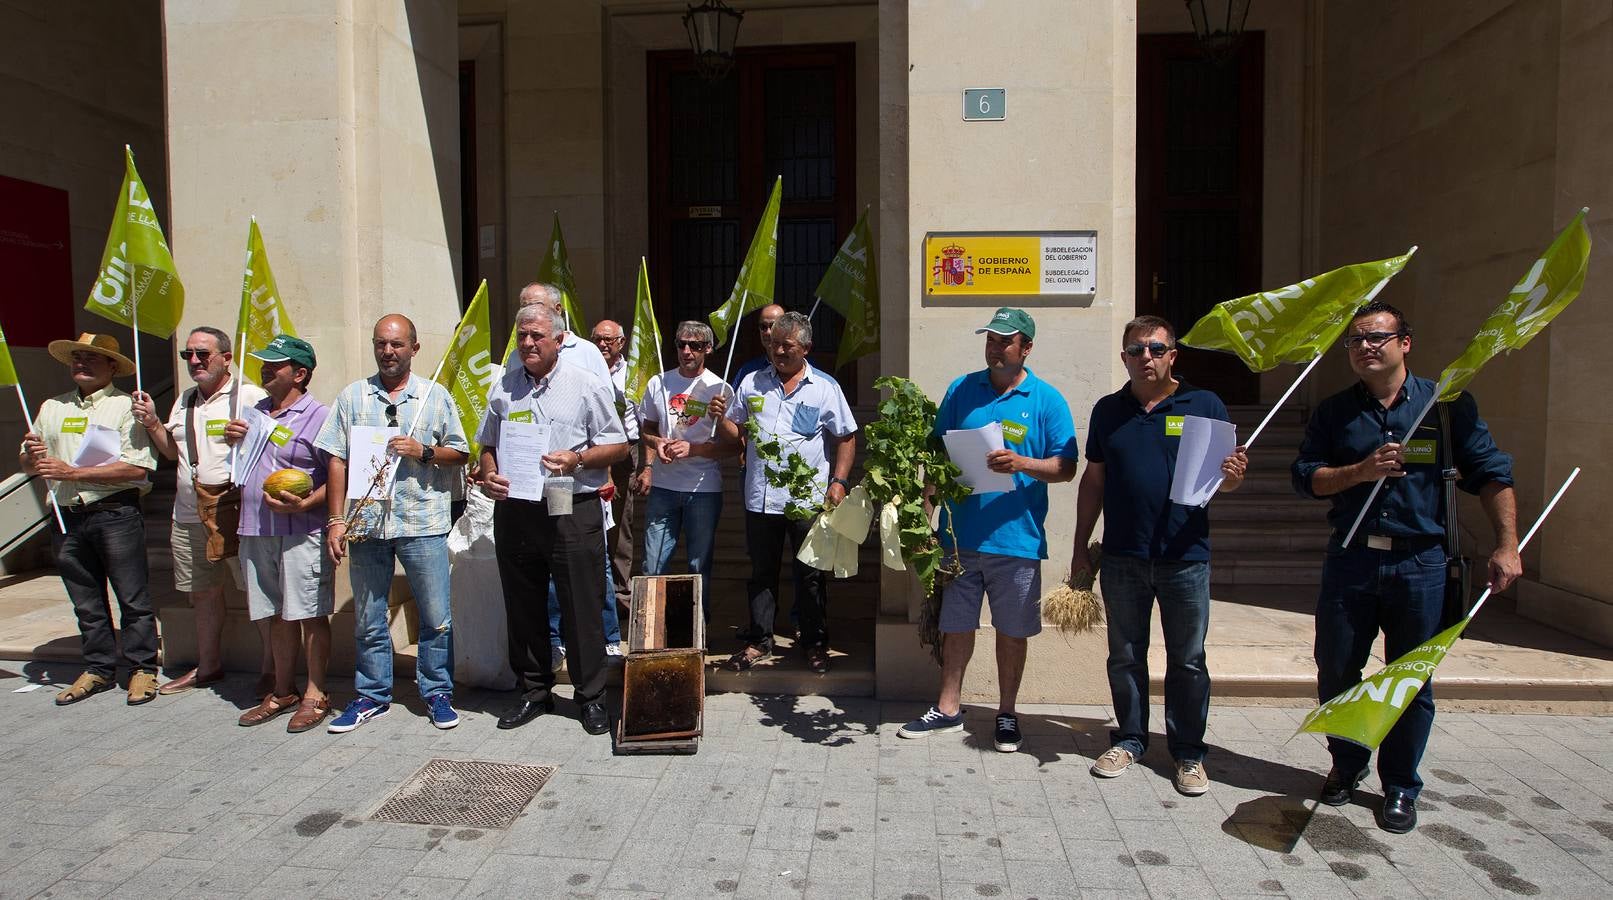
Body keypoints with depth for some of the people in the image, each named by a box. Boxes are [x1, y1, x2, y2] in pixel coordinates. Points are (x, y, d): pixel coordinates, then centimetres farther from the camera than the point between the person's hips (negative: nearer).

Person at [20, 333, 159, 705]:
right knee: (85, 601, 12)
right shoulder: (52, 408, 15)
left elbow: (137, 467, -15)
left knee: (132, 598, -1)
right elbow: (27, 465, 20)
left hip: (116, 513, -6)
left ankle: (143, 669, 8)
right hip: (67, 517, 6)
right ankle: (99, 669, 23)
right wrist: (30, 454, -4)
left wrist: (72, 472, -16)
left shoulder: (126, 406, -3)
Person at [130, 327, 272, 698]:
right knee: (203, 593, 17)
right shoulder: (185, 400, 17)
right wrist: (152, 423, 10)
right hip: (189, 518, 8)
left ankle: (272, 668, 10)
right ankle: (207, 666, 32)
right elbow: (172, 450, 26)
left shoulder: (250, 396, -6)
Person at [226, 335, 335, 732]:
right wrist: (232, 440, 6)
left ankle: (315, 695, 11)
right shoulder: (255, 411, 17)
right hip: (255, 531, 7)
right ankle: (283, 692, 26)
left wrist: (304, 504, -24)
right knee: (276, 616, 15)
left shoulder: (317, 415, -7)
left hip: (301, 533, -7)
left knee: (309, 615, 0)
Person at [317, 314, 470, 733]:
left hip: (422, 524, -2)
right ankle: (372, 695, 27)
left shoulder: (434, 396, 5)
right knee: (368, 619, 12)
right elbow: (337, 461, 7)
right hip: (365, 522, 2)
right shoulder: (352, 396, 9)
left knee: (436, 618, 2)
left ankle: (438, 693, 17)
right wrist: (336, 521, 1)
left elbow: (460, 452, 7)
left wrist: (423, 451, -12)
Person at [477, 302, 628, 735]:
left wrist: (577, 460, -17)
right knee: (522, 606, 12)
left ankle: (591, 696, 13)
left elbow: (617, 445, 0)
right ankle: (534, 691, 28)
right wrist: (488, 476, 0)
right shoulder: (503, 387, 12)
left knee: (581, 608, 0)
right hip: (514, 510, 5)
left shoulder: (586, 386, 0)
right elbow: (488, 444, 21)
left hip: (572, 511, -4)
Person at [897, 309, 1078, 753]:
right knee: (956, 626, 11)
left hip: (1017, 538, -2)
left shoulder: (1047, 400, -1)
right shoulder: (961, 390, 7)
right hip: (961, 534, 2)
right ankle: (948, 708, 26)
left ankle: (1007, 714, 26)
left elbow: (1066, 467, -2)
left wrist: (1022, 463, -20)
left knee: (1012, 632, 9)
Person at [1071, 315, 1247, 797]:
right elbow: (1093, 482, 11)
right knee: (1125, 656, 12)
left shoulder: (1205, 405, 1)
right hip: (1122, 558, 2)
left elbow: (1226, 477, 4)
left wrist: (1232, 476, -20)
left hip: (1185, 557, -2)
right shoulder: (1108, 410, 7)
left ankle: (1189, 753, 21)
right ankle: (1130, 739, 28)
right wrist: (1081, 547, 9)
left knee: (1188, 660, 7)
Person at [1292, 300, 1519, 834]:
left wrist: (1506, 545, -6)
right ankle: (1347, 765, 31)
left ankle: (1401, 788, 24)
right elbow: (1305, 477, 3)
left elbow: (1492, 475, 2)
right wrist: (1361, 471, -13)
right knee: (1335, 672, 9)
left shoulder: (1448, 404, 2)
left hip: (1421, 564, -1)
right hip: (1349, 562, 2)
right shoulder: (1334, 412, 7)